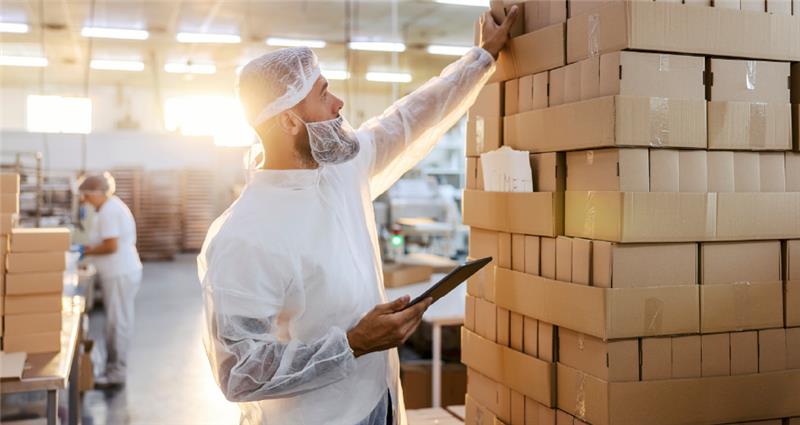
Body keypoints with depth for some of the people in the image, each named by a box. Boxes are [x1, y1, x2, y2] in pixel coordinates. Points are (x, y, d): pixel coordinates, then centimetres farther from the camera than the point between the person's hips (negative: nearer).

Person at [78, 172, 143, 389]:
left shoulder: (109, 211, -17)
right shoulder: (112, 206, 15)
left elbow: (111, 246, -22)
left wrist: (87, 251, -9)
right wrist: (91, 249, 11)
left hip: (120, 275, -10)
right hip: (118, 273, 10)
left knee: (118, 322, -4)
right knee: (116, 321, 14)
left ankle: (117, 373, 2)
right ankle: (114, 367, 22)